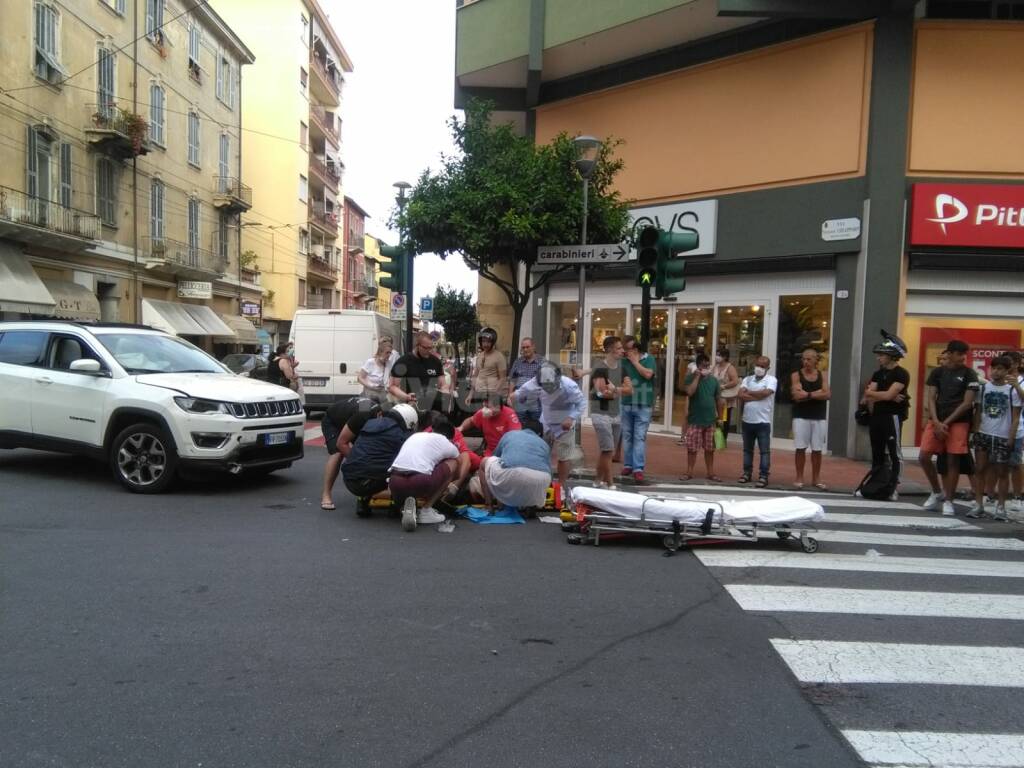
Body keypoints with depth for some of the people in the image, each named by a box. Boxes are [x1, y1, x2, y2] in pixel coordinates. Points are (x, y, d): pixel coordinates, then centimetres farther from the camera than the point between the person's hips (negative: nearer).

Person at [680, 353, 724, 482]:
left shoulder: (714, 379, 5)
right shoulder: (691, 377, -5)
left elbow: (719, 399, 11)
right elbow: (690, 392, -23)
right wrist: (697, 376, -18)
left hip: (710, 420, 3)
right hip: (695, 420, -3)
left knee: (710, 448, 10)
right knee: (692, 448, 1)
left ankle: (711, 473, 19)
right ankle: (689, 472, 11)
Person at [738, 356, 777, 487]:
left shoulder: (771, 380, -2)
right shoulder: (747, 379, 8)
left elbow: (765, 393, -20)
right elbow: (740, 395, -6)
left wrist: (749, 393, -5)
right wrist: (758, 396, -14)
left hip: (763, 422, -4)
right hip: (747, 421, 4)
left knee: (764, 450, 0)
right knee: (747, 449, 13)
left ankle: (763, 476, 4)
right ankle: (747, 472, 22)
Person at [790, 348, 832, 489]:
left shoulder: (822, 376, 7)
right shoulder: (796, 375, 0)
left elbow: (827, 394, -7)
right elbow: (797, 395, -14)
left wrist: (808, 394, -14)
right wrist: (818, 393, -10)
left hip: (819, 417, 2)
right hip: (801, 417, -2)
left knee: (817, 450, 7)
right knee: (800, 448, -1)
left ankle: (816, 478, 17)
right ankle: (799, 477, 9)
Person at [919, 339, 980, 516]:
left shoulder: (969, 374, 0)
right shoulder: (937, 373, 8)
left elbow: (967, 403, -5)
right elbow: (930, 399, 4)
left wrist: (947, 422, -10)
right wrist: (936, 422, -10)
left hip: (959, 422, -3)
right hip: (936, 420, 3)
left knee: (953, 461, -2)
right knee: (924, 457, -2)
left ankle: (948, 501, 9)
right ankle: (937, 492, 19)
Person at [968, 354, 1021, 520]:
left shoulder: (1012, 390, -2)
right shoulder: (984, 387, 5)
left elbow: (1016, 418, -2)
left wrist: (1011, 438, -9)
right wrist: (975, 432, 1)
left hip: (1002, 437, -2)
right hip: (983, 435, 2)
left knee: (1002, 472, 4)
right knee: (981, 470, 4)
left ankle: (1001, 507, 11)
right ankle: (978, 504, 10)